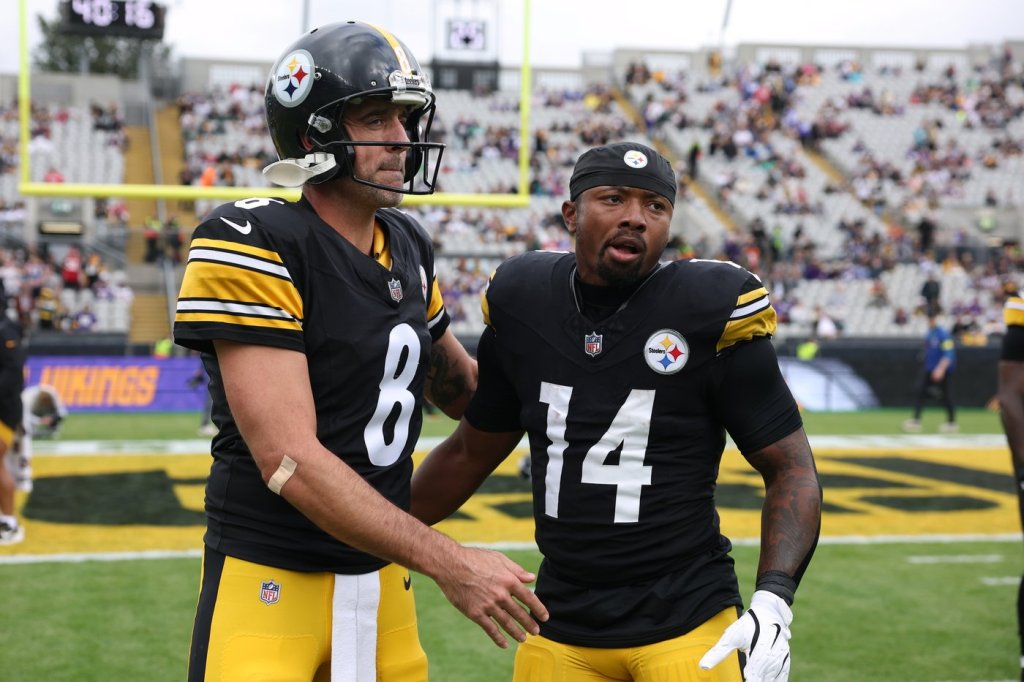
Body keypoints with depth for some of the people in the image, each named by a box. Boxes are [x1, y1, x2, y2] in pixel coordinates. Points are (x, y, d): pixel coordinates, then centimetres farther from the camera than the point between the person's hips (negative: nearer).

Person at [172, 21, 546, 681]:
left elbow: (458, 384, 21)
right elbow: (290, 460, -22)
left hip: (383, 578, 7)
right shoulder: (253, 246, -17)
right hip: (273, 581, -7)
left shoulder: (408, 245, 7)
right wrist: (448, 561, -21)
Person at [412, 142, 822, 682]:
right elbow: (471, 452, 15)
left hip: (686, 622, -4)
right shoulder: (521, 306, 0)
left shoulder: (706, 310, -11)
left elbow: (792, 470, -7)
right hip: (560, 628, 4)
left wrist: (772, 602, -20)